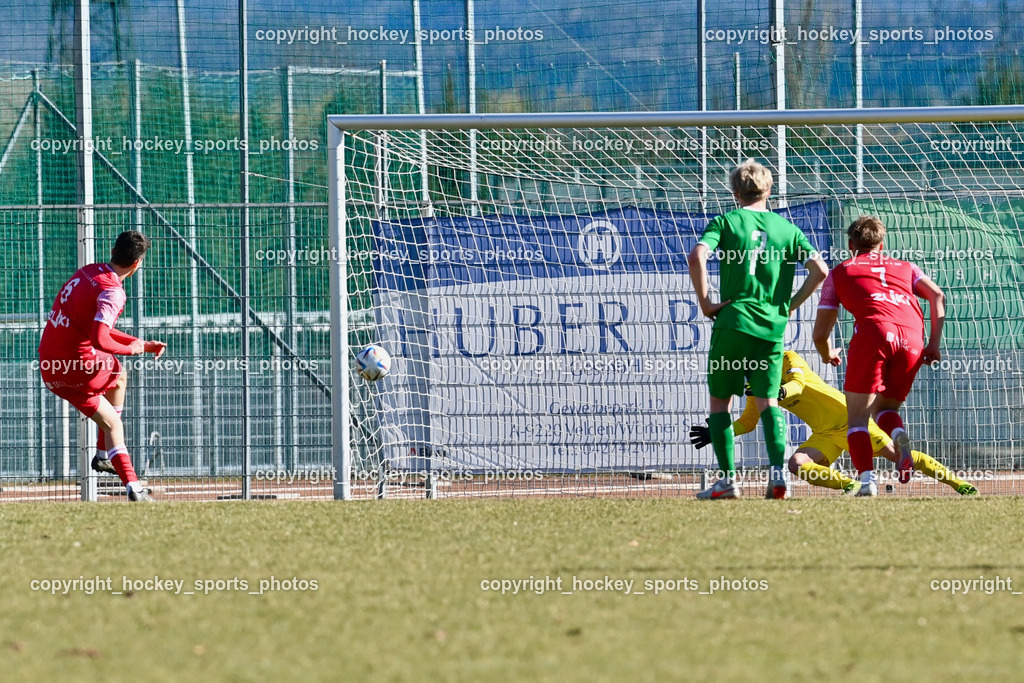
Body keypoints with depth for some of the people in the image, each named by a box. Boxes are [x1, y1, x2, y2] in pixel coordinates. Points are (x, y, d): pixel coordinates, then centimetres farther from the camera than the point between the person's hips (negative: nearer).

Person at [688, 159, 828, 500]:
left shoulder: (726, 222, 2)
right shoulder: (786, 227, 10)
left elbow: (697, 257, -15)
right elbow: (820, 270, 1)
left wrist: (705, 303, -6)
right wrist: (791, 304, 11)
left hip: (732, 323, -2)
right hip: (772, 328, 2)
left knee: (720, 400, 10)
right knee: (768, 401, 7)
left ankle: (728, 480, 4)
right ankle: (777, 469, -15)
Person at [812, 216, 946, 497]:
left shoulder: (839, 273, 25)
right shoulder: (904, 267, 32)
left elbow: (820, 334, 23)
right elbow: (937, 296, 14)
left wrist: (828, 355, 43)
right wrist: (934, 344, 14)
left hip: (874, 333, -3)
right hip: (913, 340, 3)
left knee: (857, 417, 4)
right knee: (884, 407, 20)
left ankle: (867, 480, -18)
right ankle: (899, 436, -14)